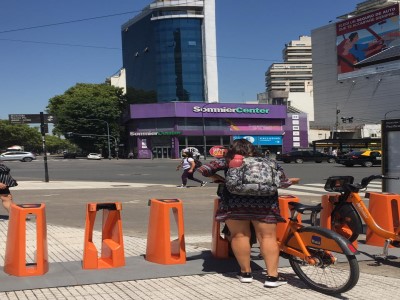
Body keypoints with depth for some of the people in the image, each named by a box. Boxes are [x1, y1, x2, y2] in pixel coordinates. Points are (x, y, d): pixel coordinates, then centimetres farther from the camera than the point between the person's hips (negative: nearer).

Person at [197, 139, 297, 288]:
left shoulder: (228, 161, 16)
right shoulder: (267, 162, 21)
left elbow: (204, 169, 7)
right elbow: (283, 182, 17)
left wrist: (218, 178, 23)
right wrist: (289, 181, 39)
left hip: (234, 201, -1)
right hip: (264, 201, 1)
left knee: (239, 236, 11)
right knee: (268, 237, 5)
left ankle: (245, 273, 18)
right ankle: (272, 276, 2)